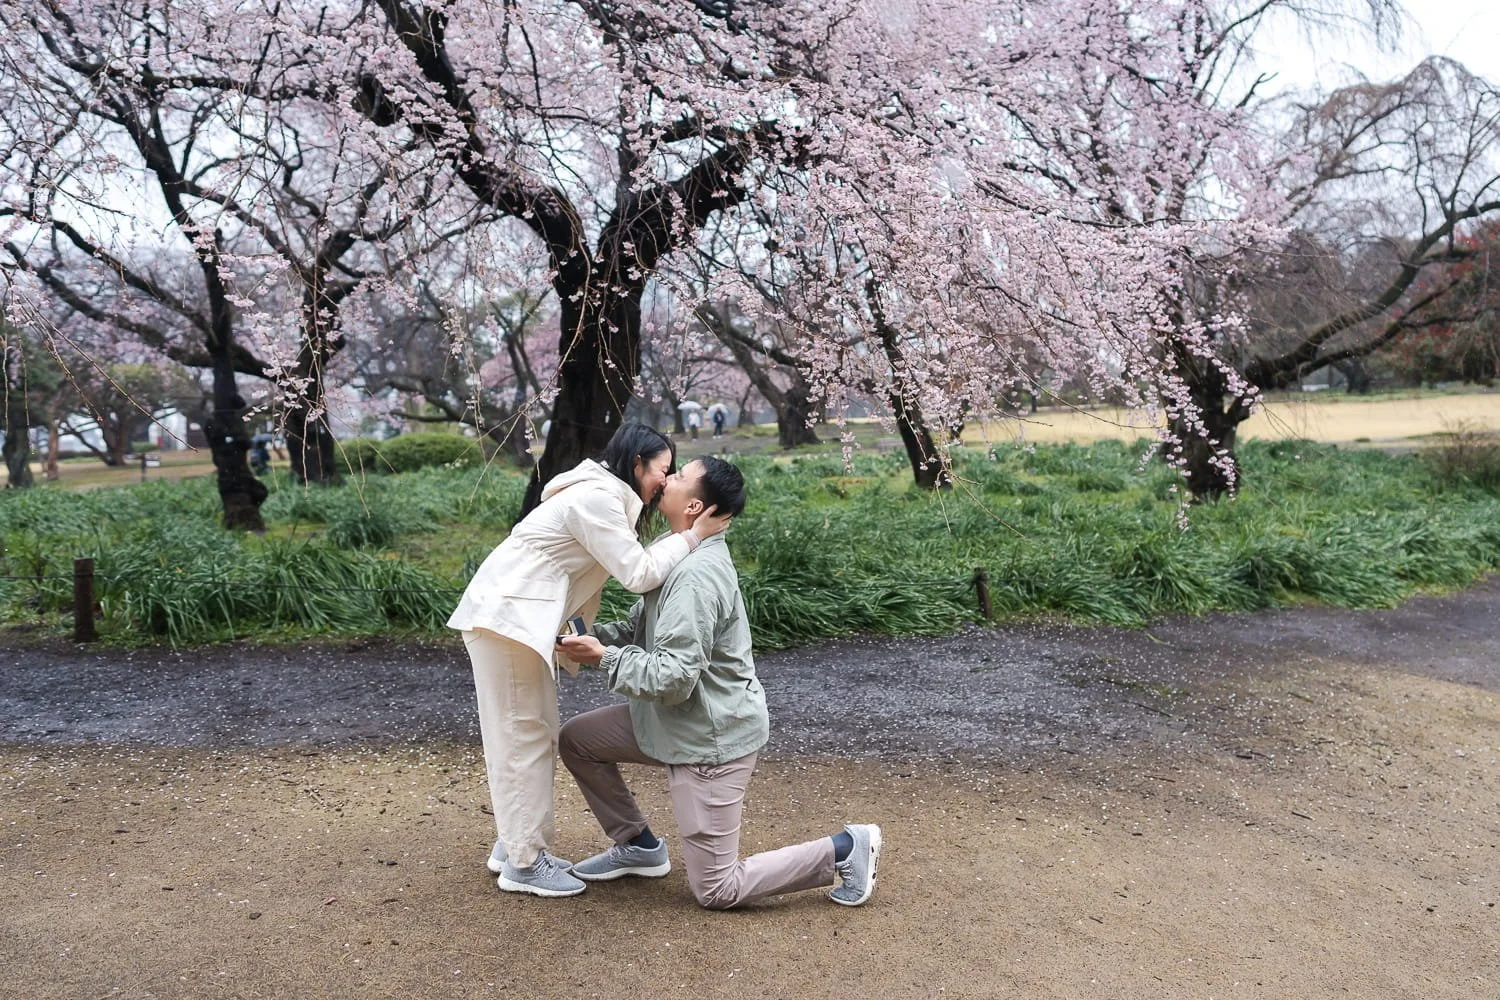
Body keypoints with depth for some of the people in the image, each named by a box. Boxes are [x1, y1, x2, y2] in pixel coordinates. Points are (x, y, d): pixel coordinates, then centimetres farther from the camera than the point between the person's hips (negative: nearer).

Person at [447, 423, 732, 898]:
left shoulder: (603, 496, 16)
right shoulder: (597, 498, -16)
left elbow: (630, 567, 10)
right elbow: (639, 574, -17)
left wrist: (681, 535, 1)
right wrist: (692, 537, -10)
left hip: (518, 617, 11)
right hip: (506, 617, -11)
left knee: (535, 735, 15)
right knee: (524, 738, -4)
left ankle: (513, 845, 26)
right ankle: (523, 864, 6)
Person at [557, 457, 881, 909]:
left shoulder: (695, 575, -27)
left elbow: (674, 677, -29)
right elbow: (639, 629, 11)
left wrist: (603, 656, -21)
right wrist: (589, 636, -5)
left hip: (712, 736, -9)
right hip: (679, 722, 10)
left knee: (715, 890, -1)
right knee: (576, 739, 11)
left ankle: (843, 849, 8)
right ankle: (638, 846, 23)